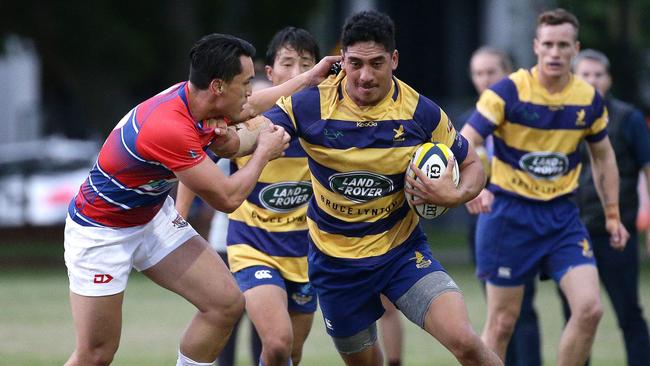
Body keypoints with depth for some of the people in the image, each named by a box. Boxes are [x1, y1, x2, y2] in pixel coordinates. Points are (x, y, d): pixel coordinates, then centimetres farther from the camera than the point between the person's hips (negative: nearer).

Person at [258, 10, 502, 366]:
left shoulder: (421, 113, -12)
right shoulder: (311, 105, -14)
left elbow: (471, 166, 2)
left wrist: (455, 195, -20)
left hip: (402, 251, -1)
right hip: (335, 260, 1)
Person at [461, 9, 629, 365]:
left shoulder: (589, 99, 0)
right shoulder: (508, 91, -13)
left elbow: (603, 156, 17)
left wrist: (612, 215, 14)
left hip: (561, 215, 3)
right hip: (509, 213, -3)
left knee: (590, 309, -12)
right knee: (502, 322, 0)